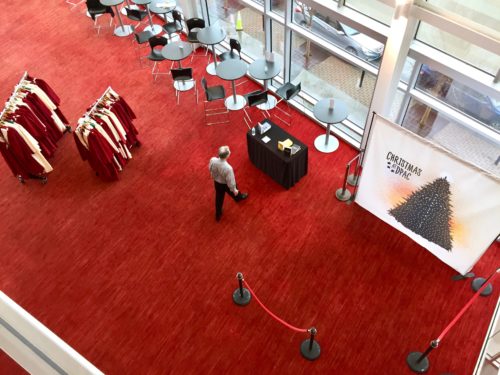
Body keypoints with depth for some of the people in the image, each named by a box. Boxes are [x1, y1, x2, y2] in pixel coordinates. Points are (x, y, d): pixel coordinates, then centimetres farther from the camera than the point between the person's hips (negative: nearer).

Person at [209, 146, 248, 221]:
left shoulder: (213, 160, -28)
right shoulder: (228, 168, -43)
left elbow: (210, 169, -5)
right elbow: (230, 181, -27)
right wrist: (234, 189, -8)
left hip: (217, 182, 4)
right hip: (226, 184, -4)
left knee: (219, 198, 29)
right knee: (234, 192, 33)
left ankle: (218, 215, 49)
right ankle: (238, 197, 69)